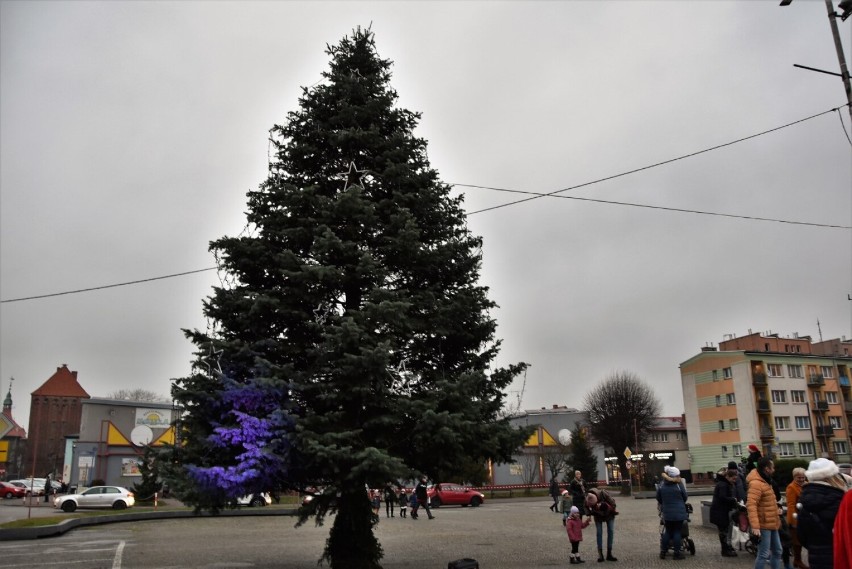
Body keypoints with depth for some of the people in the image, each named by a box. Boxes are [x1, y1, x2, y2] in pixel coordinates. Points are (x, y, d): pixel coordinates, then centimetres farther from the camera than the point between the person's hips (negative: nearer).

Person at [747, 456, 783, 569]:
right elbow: (751, 505, -29)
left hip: (772, 524, 11)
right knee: (764, 554, -6)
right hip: (763, 525, -10)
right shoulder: (756, 483, -21)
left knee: (777, 551, 18)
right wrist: (755, 526, -34)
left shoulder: (765, 481, 14)